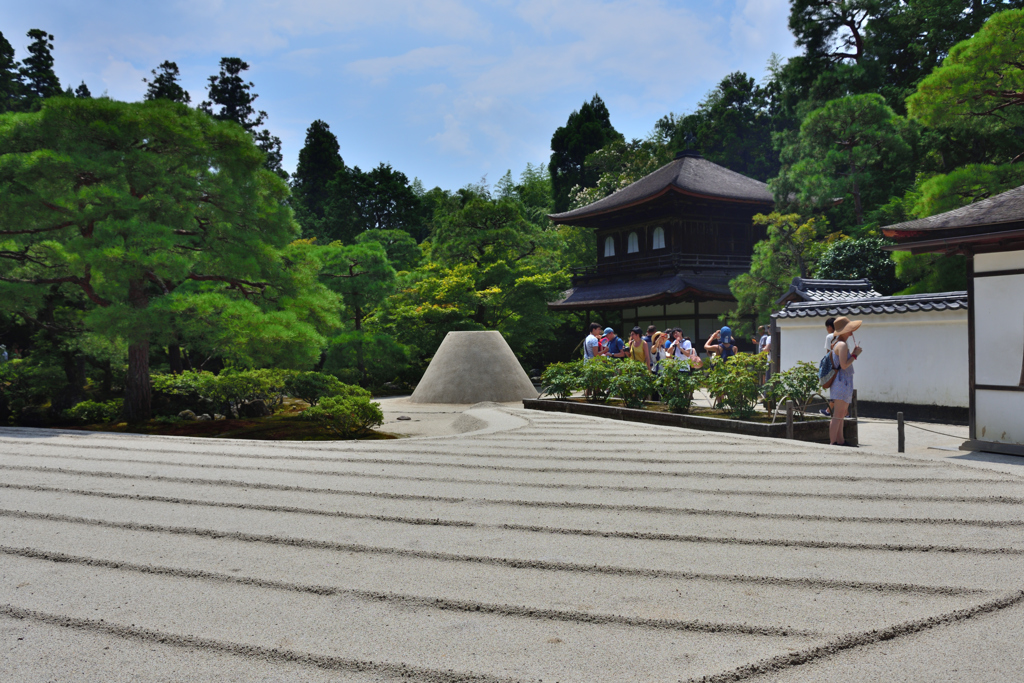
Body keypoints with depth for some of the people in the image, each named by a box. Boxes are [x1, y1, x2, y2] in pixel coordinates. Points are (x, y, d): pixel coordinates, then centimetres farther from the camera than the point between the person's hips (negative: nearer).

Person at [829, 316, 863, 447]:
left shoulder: (839, 344, 16)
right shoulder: (842, 345, -15)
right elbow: (844, 365, -21)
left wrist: (854, 353, 12)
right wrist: (855, 354, -10)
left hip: (845, 383, 11)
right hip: (841, 382, -11)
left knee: (841, 414, 14)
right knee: (838, 415, -10)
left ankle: (840, 441, 20)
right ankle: (832, 442, -9)